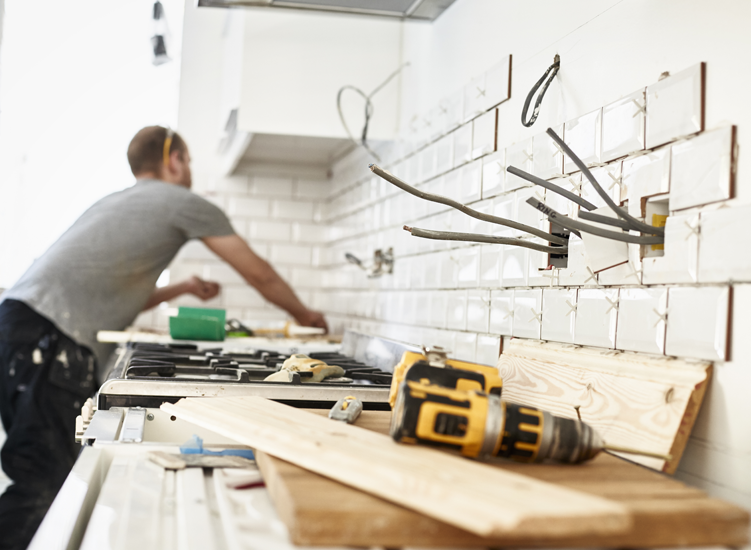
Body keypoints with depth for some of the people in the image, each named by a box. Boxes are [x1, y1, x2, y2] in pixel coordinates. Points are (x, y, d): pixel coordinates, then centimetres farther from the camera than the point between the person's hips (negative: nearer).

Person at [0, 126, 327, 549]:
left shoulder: (118, 202, 30)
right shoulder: (186, 203, 6)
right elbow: (259, 274, 13)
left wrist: (182, 288, 43)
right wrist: (303, 314, 28)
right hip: (54, 335, -9)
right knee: (46, 480, -11)